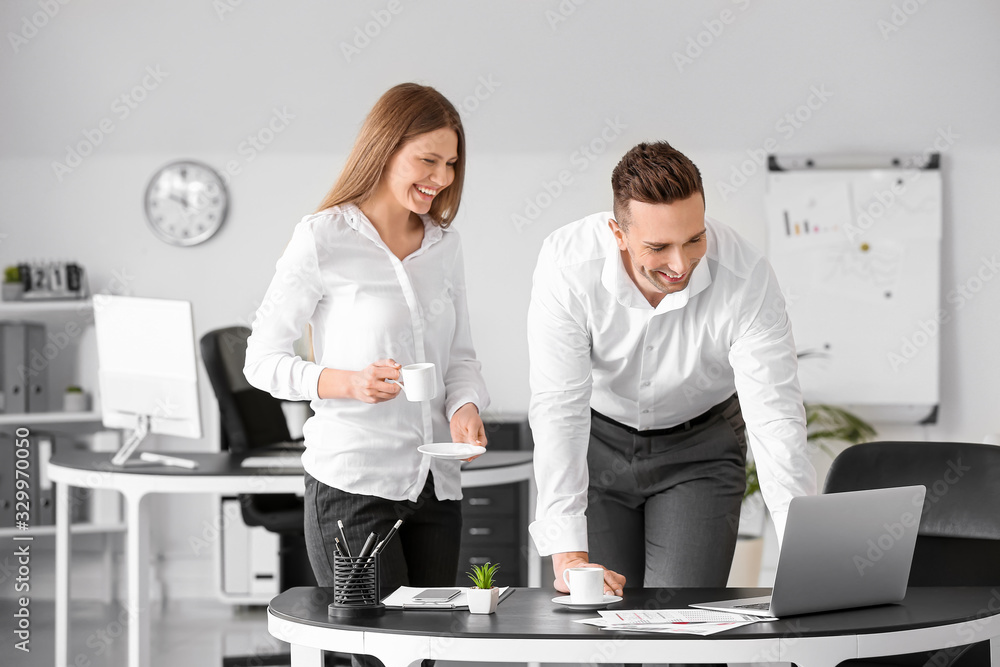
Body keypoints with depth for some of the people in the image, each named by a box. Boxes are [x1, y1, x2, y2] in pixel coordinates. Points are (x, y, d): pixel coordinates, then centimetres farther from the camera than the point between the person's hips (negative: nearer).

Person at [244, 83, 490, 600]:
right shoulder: (323, 239, -4)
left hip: (436, 484, 6)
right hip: (351, 484, -6)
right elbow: (262, 360, -3)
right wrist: (349, 382, -19)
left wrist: (465, 406, -2)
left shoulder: (443, 245, 13)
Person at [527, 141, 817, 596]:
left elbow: (775, 420, -30)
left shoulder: (746, 277, -30)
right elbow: (558, 408, -32)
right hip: (597, 440, 0)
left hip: (700, 447, 0)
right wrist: (568, 555, -39)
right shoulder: (567, 263, -30)